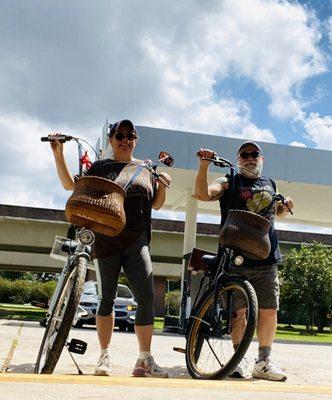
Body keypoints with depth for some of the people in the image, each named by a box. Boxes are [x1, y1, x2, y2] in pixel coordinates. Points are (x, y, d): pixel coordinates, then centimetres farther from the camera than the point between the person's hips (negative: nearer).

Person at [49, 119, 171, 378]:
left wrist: (163, 186, -1)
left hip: (136, 242, 1)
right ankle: (105, 356, 15)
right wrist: (58, 154, -1)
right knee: (107, 299, 4)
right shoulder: (100, 168, 11)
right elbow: (70, 185, 7)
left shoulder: (146, 169, 15)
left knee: (147, 297, -10)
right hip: (106, 241, -1)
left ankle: (145, 360, -4)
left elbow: (156, 204, 19)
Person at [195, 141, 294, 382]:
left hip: (267, 258, 4)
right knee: (238, 310, -2)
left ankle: (264, 361, 15)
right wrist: (204, 164, -20)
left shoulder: (270, 185, 21)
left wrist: (286, 207, 15)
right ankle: (240, 360, 10)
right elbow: (203, 194, -9)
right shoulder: (230, 183, 8)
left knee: (269, 310, 3)